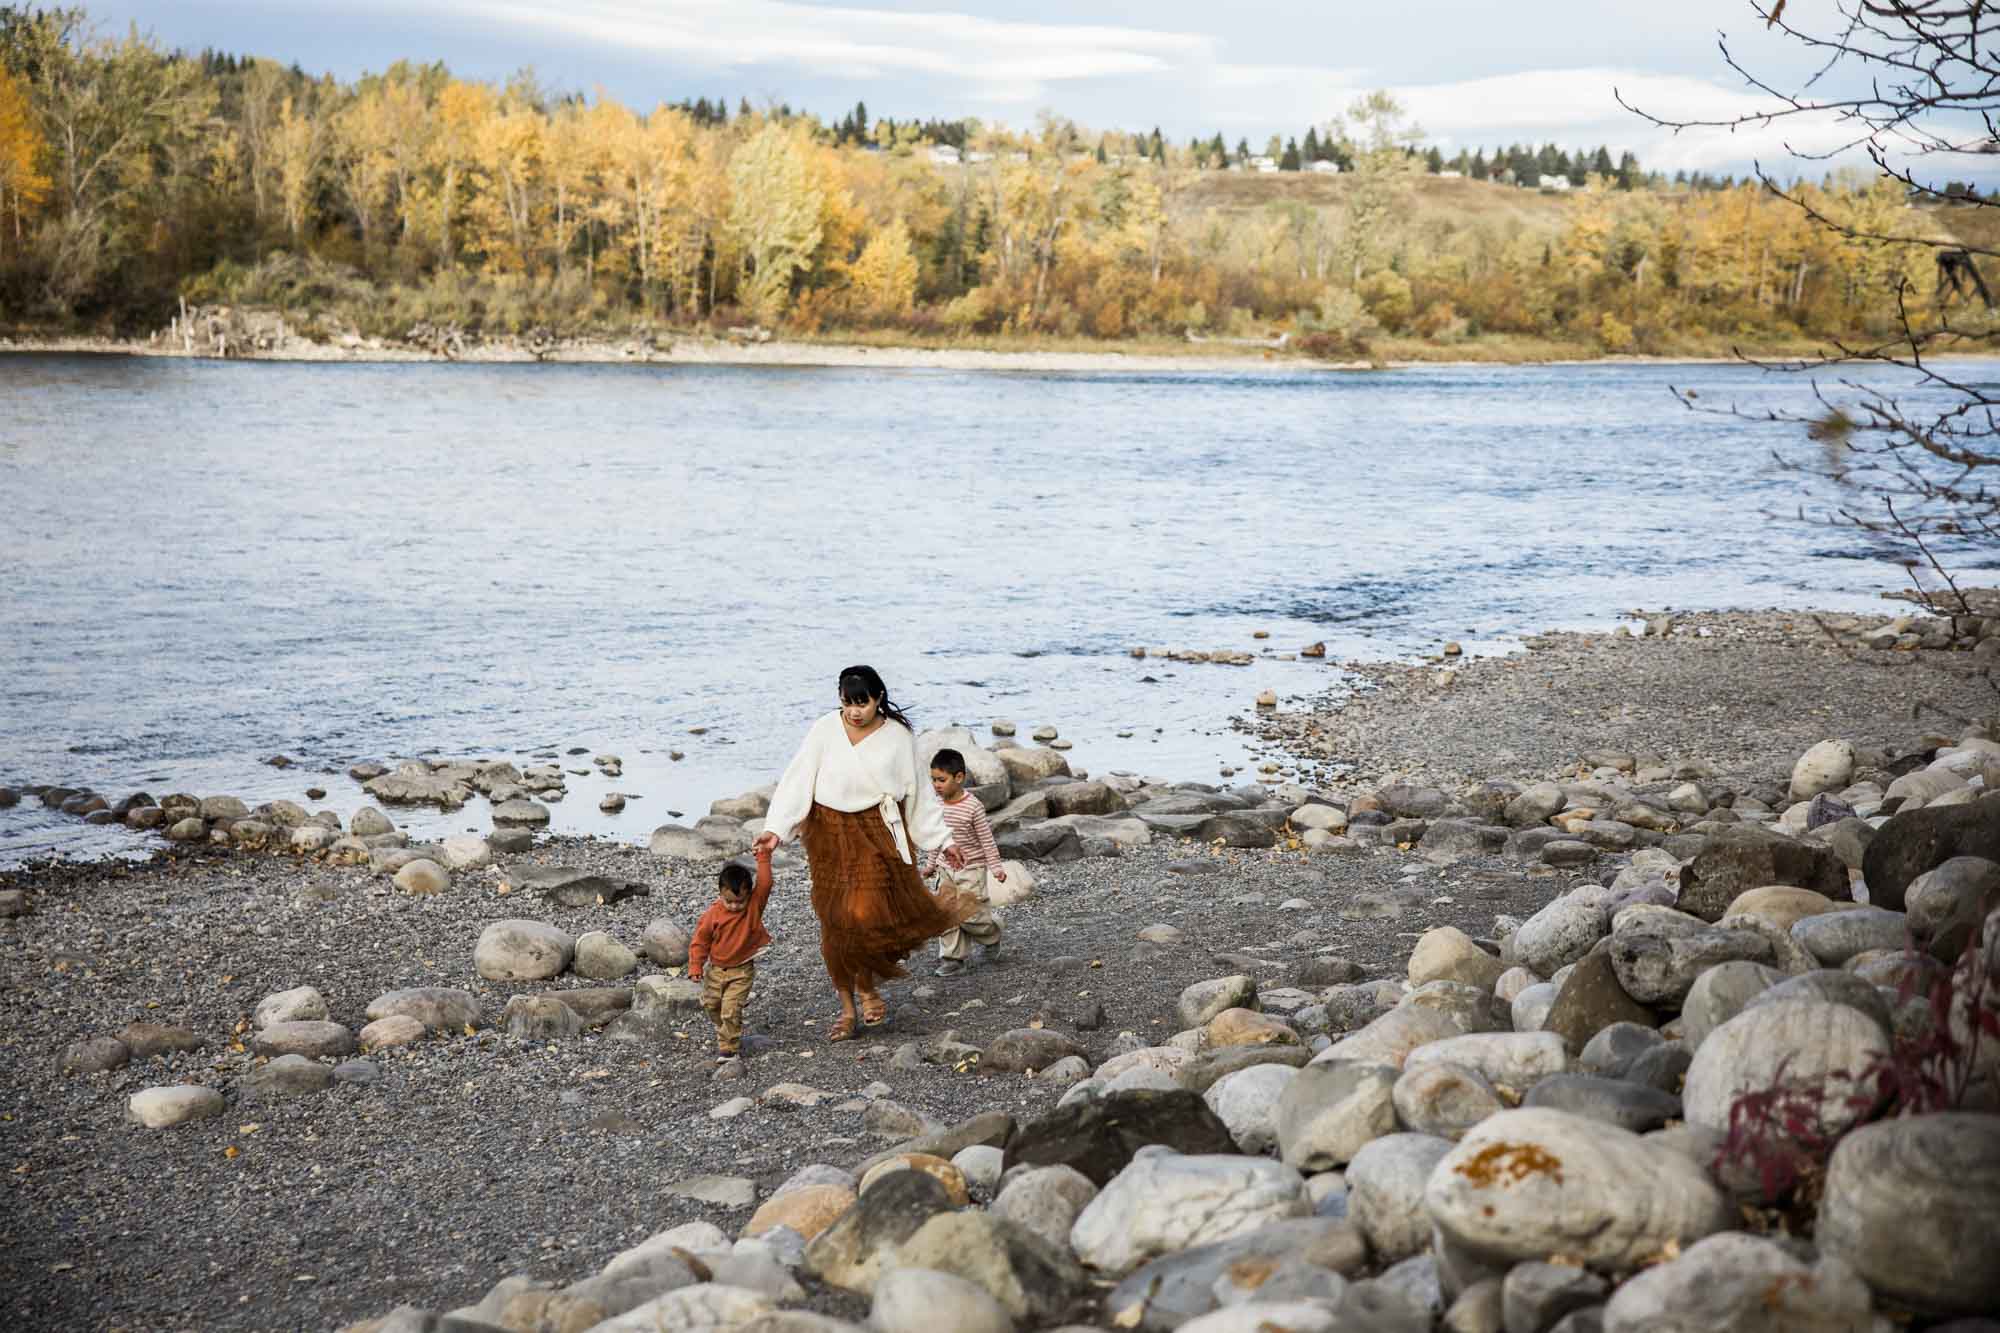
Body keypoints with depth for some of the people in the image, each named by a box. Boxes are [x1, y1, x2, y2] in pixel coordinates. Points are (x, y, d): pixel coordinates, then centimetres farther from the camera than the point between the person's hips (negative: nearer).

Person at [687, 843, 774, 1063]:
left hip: (742, 971, -3)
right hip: (716, 969, 3)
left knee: (731, 1010, -11)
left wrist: (763, 855, -25)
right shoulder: (712, 914, -14)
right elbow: (700, 942, -6)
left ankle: (728, 1047, -1)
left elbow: (765, 883, -26)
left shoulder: (755, 905, -13)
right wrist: (695, 967, -11)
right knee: (711, 1005, 18)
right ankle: (725, 1034, 43)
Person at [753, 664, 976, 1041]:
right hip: (830, 834, 1)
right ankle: (847, 1008, 17)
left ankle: (867, 987, 14)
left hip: (878, 832, -1)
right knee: (835, 923, 4)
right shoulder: (824, 731, -7)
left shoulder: (898, 736, -4)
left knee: (866, 914, -14)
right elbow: (797, 781, -9)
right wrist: (776, 829, -20)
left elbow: (918, 792, 6)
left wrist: (942, 840, 9)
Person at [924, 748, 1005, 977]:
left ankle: (992, 934, 25)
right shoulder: (938, 805, 2)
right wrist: (932, 865, 18)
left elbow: (987, 839, -11)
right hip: (946, 870, 6)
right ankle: (953, 958, 8)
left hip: (971, 869, -6)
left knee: (970, 915, -5)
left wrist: (996, 867, -13)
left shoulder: (972, 807, -17)